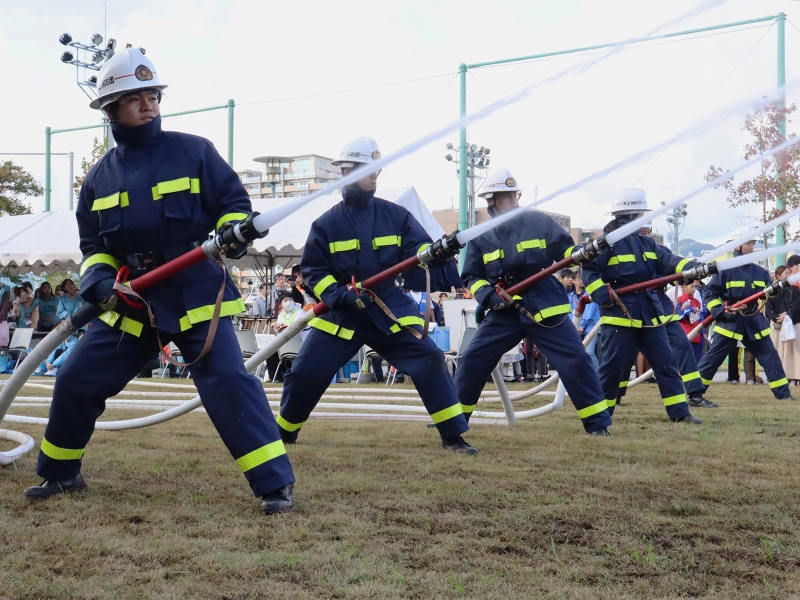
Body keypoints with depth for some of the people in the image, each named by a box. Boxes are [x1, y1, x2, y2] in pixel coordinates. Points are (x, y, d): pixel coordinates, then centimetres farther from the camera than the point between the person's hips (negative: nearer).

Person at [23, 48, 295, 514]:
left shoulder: (193, 151, -2)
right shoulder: (100, 177, 10)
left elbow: (234, 201, -1)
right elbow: (94, 244, 14)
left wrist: (234, 232, -23)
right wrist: (97, 277, -7)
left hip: (196, 295, -4)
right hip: (131, 301, 5)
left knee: (229, 382, -19)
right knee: (75, 382, 8)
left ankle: (275, 482, -13)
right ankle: (60, 472, 30)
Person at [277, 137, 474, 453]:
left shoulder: (396, 215, 0)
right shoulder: (326, 224, -2)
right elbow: (312, 271, 0)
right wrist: (339, 295, -17)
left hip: (390, 308, 0)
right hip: (341, 313, 0)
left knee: (430, 361, -13)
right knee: (305, 373, -1)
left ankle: (453, 436, -3)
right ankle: (283, 432, 24)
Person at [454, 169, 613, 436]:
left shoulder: (538, 221, 1)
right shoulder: (481, 237, 6)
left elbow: (565, 250, 2)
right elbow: (472, 277, 8)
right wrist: (488, 295, -12)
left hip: (545, 307, -2)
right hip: (504, 311, 2)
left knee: (575, 361, -8)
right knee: (472, 361, -1)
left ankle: (597, 422, 2)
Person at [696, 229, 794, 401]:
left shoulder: (759, 271, 7)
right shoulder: (725, 270, -8)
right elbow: (709, 293, -7)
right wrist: (721, 311, -17)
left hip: (754, 322, 5)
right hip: (729, 321, -5)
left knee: (770, 357, 4)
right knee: (712, 359, -3)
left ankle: (783, 393, 12)